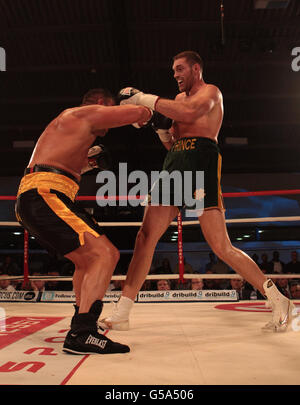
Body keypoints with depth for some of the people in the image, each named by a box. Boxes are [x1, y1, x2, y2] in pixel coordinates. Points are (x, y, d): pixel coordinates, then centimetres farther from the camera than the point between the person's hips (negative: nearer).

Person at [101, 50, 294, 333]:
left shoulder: (211, 92, 8)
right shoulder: (179, 99, 29)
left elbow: (189, 112, -16)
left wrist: (146, 99, -10)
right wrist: (158, 124, 6)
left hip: (200, 162, -7)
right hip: (173, 165, 7)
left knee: (221, 247, -14)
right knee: (146, 236, -2)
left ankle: (279, 302, 1)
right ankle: (121, 314, 4)